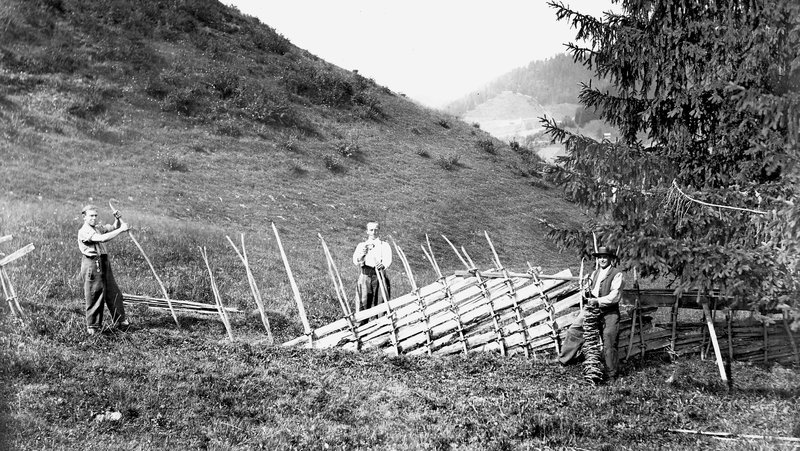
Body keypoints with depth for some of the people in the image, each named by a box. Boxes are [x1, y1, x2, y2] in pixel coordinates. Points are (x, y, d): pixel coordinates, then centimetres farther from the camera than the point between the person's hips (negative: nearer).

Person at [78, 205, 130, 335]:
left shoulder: (99, 228, 15)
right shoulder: (84, 231, -13)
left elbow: (113, 227, 23)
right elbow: (102, 238, -26)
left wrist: (117, 219, 0)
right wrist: (121, 230, -23)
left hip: (104, 262, 8)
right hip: (92, 264, -8)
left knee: (114, 293, 10)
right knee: (95, 296, -2)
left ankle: (121, 322, 19)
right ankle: (92, 326, 8)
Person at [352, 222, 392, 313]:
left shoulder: (384, 245, 14)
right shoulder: (361, 245, 18)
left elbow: (388, 260, -4)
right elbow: (355, 262, 3)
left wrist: (383, 265, -28)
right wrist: (362, 254, -19)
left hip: (379, 277, -1)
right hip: (365, 277, 1)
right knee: (363, 304, -7)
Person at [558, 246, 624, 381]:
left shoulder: (616, 274, -7)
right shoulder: (595, 273, 15)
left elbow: (615, 296, -15)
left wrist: (597, 301, -21)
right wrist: (587, 293, 0)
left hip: (609, 313, -6)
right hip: (591, 309, 6)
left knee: (609, 344, -1)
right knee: (574, 330, -1)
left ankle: (611, 374, 11)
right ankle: (564, 359, 11)